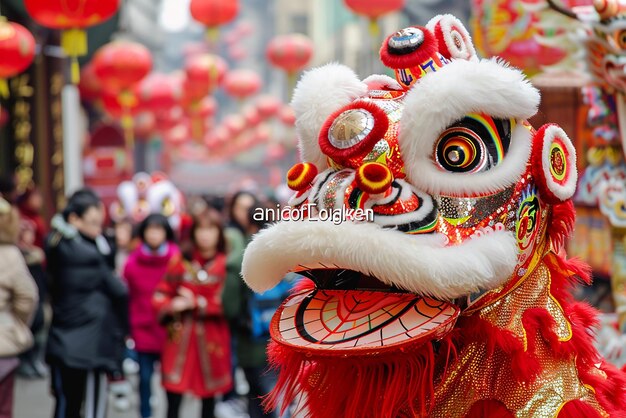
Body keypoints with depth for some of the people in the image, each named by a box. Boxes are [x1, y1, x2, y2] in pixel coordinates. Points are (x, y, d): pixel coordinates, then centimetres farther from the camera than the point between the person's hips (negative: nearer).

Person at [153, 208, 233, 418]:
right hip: (180, 337, 1)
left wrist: (197, 303, -13)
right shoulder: (180, 262, 6)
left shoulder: (226, 265, -2)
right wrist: (171, 306, -15)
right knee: (173, 397, 0)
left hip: (212, 338, -1)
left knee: (209, 394, 8)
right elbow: (161, 295, 5)